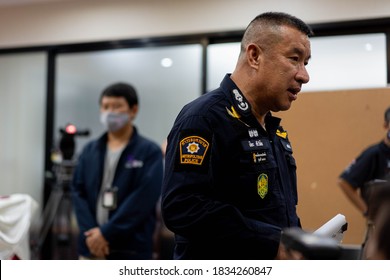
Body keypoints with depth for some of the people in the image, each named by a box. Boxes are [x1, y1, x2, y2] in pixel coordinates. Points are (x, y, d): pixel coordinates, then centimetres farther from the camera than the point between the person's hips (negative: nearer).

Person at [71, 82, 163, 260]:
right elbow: (78, 192, 5)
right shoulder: (89, 151, 12)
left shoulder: (149, 152, -3)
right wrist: (90, 232, -10)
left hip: (129, 251, -4)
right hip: (91, 247, 4)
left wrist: (107, 232, -16)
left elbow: (143, 199, -13)